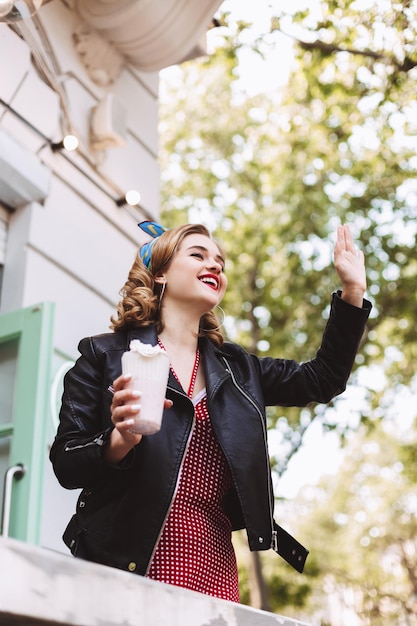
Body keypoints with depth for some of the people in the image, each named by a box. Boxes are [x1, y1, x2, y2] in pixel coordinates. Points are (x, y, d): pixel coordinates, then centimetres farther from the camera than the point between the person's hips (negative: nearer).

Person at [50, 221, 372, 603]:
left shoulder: (236, 368, 15)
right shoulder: (105, 355, 1)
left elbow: (322, 379, 13)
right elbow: (65, 464, -2)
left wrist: (353, 290, 6)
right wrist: (119, 442, -24)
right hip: (123, 567, -3)